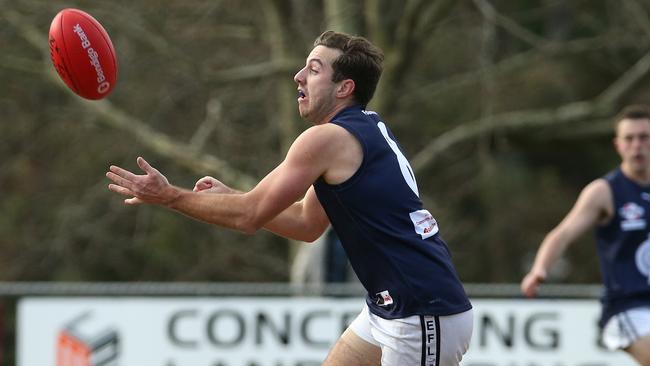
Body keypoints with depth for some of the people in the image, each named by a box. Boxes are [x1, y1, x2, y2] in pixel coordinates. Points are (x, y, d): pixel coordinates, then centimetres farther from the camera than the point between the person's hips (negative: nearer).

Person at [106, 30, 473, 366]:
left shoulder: (327, 139, -15)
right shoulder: (366, 130, 14)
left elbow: (249, 216, -11)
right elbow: (306, 224, 20)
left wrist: (169, 196, -2)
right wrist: (228, 196, 13)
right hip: (389, 309, 10)